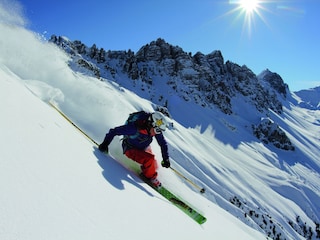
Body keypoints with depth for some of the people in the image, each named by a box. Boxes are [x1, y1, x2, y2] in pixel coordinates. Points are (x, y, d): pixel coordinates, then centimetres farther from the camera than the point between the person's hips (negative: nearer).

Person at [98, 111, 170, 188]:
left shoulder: (156, 129, -21)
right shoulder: (134, 127, -37)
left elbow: (163, 143, -7)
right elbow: (114, 131, -27)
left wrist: (166, 159, -9)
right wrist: (105, 143, -21)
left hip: (144, 148, 6)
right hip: (131, 150, -6)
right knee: (149, 159, -26)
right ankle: (150, 177, -1)